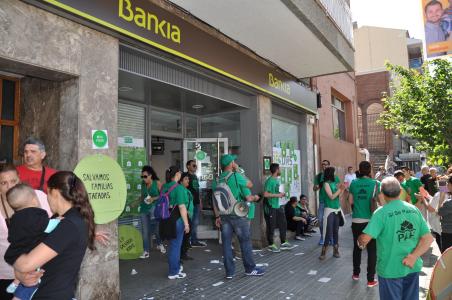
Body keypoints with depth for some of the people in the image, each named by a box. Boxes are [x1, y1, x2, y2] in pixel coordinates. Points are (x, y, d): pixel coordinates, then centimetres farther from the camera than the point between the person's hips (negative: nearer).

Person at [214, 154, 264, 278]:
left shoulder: (218, 180, 6)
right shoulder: (236, 176, -12)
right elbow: (250, 184, 2)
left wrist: (217, 216, 14)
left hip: (224, 215, 5)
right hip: (238, 215, -5)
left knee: (226, 243, 8)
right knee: (245, 241, 8)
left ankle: (229, 272, 15)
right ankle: (250, 269, 20)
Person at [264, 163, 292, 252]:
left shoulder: (277, 180, 11)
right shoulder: (270, 181, -18)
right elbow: (266, 194, -24)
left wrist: (280, 194, 6)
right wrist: (278, 195, -19)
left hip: (278, 206, 9)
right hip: (272, 207, -9)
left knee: (283, 224, 14)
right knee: (272, 226, 1)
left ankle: (283, 243, 27)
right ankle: (271, 245, 15)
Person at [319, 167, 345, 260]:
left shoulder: (335, 183, 7)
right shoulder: (326, 184, -9)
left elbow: (338, 196, 13)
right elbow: (332, 197, -13)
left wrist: (342, 189, 0)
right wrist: (340, 189, -9)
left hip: (337, 209, 6)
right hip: (330, 210, -6)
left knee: (336, 231, 10)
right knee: (329, 232, -7)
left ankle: (335, 250, 18)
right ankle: (323, 252, 1)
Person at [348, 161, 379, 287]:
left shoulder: (353, 183, -1)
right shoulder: (375, 183, -9)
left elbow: (351, 201, 6)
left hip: (356, 221, 3)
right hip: (371, 220, -3)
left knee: (357, 247, 18)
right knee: (372, 250, 7)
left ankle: (356, 274, 31)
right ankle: (370, 279, 11)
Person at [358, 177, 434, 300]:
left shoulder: (381, 213, -18)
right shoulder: (414, 210, -2)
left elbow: (365, 239, -24)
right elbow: (428, 239, -3)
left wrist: (360, 241, -2)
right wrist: (413, 257, -11)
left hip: (390, 269, -4)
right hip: (412, 267, 5)